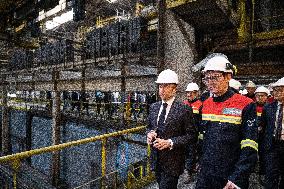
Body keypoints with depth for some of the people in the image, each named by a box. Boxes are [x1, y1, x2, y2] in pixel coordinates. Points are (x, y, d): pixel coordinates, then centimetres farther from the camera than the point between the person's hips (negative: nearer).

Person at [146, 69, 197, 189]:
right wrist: (149, 134, -7)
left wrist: (170, 142, -21)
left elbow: (192, 135, -13)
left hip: (172, 161, -5)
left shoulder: (183, 110, -14)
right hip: (156, 160, 6)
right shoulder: (154, 107, 5)